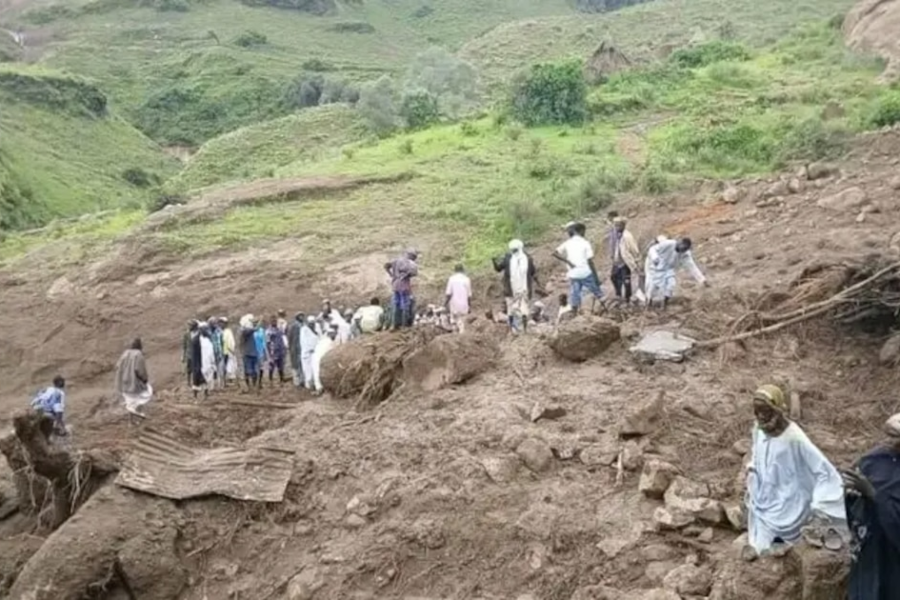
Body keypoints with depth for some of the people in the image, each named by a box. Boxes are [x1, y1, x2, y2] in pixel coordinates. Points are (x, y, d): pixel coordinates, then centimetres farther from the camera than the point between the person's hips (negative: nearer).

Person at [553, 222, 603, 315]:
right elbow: (590, 261, -8)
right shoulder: (585, 243, -5)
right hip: (586, 273, -3)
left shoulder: (567, 243, 5)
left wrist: (568, 262, -6)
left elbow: (555, 254, -8)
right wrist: (596, 277, -4)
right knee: (598, 293, 11)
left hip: (573, 274, 3)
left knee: (574, 296, 7)